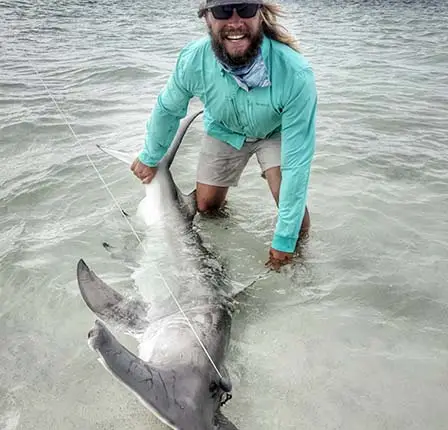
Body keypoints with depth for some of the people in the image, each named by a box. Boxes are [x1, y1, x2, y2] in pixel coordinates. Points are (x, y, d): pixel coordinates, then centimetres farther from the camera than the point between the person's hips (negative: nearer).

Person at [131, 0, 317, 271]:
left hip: (275, 132, -2)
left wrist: (284, 239, -33)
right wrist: (150, 158, 6)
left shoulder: (296, 74, -40)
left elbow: (296, 163, -36)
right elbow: (167, 109, -8)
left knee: (297, 226, -19)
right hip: (225, 130, 3)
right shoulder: (193, 60, -31)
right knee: (206, 206, 9)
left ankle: (297, 239, 15)